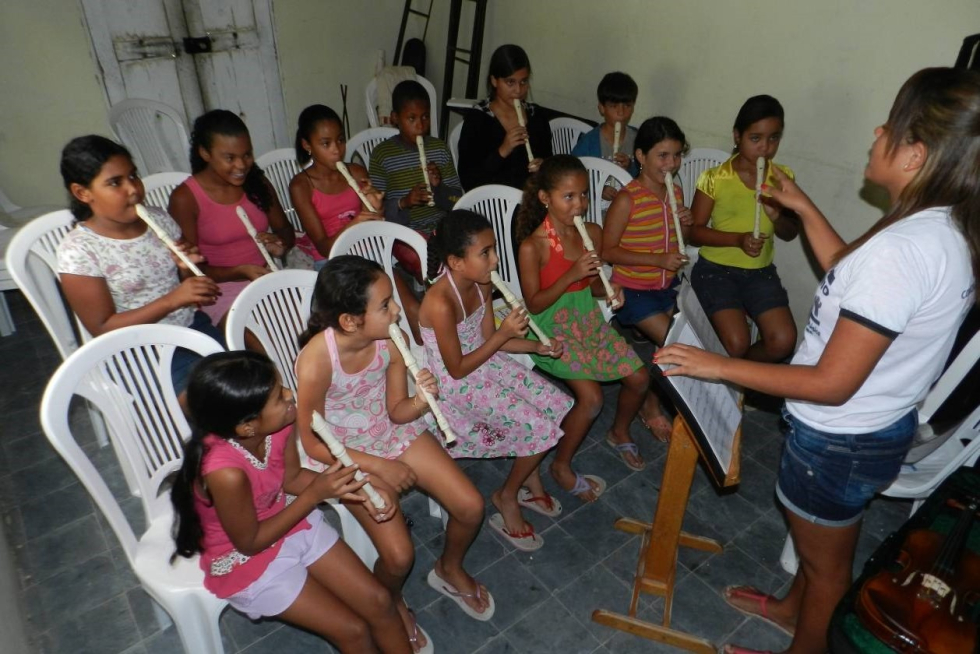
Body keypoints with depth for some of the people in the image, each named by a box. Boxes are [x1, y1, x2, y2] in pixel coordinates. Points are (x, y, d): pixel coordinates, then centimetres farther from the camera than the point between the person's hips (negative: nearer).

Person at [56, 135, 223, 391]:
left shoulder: (158, 219, 2)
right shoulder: (78, 251, -12)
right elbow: (103, 329, -13)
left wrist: (187, 269, -11)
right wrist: (173, 299, -23)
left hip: (193, 326, 5)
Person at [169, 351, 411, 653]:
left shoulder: (279, 424, -21)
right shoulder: (226, 473, -39)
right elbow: (250, 543, -21)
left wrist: (350, 488, -15)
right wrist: (315, 495, -25)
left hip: (292, 524, 5)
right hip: (247, 559, -5)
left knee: (378, 601, 4)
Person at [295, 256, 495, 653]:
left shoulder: (390, 341, -17)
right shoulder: (316, 362, -32)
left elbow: (397, 412, -6)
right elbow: (313, 444, -20)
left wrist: (422, 399, -28)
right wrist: (379, 466, -20)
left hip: (394, 433, 5)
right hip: (346, 455, -4)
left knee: (471, 507, -2)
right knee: (399, 555, -15)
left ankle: (449, 570, 32)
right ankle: (392, 605, 23)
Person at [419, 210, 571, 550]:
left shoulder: (481, 284, -5)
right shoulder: (441, 304, -30)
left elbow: (489, 339, 5)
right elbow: (458, 369, -22)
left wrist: (538, 346, -8)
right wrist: (505, 333, -23)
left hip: (487, 364, 8)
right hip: (459, 385, -8)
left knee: (558, 406, 3)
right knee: (542, 428, -12)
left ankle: (531, 481, 24)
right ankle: (507, 496, 15)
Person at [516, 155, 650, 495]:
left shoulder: (593, 233, -1)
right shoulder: (532, 246, -19)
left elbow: (590, 286, 10)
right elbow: (534, 304, -16)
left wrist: (608, 287, -13)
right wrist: (571, 275, -27)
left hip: (588, 319, 7)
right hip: (552, 329, -7)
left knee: (639, 378, 3)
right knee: (591, 397, -20)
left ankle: (619, 433, 34)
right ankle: (561, 466, 6)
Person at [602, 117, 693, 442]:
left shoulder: (676, 192, 2)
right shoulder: (627, 199, -19)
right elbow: (608, 250, -18)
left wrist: (684, 225, -7)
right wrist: (658, 260, -25)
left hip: (668, 285, 7)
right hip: (634, 289, -7)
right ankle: (650, 406, 16)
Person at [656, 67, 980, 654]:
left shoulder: (900, 250, -34)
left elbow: (832, 383, -30)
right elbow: (852, 277, 12)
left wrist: (719, 366, -24)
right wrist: (803, 207, 11)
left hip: (843, 440, -9)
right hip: (881, 424, 9)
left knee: (827, 560, 18)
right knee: (820, 537, 31)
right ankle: (794, 606, 58)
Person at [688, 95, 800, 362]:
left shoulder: (783, 177, 1)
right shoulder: (715, 178, -11)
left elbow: (791, 233, 8)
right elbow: (695, 231, -8)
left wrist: (777, 216, -15)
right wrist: (738, 239, -22)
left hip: (761, 272, 4)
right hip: (716, 269, -4)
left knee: (784, 341, -13)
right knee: (736, 344, -20)